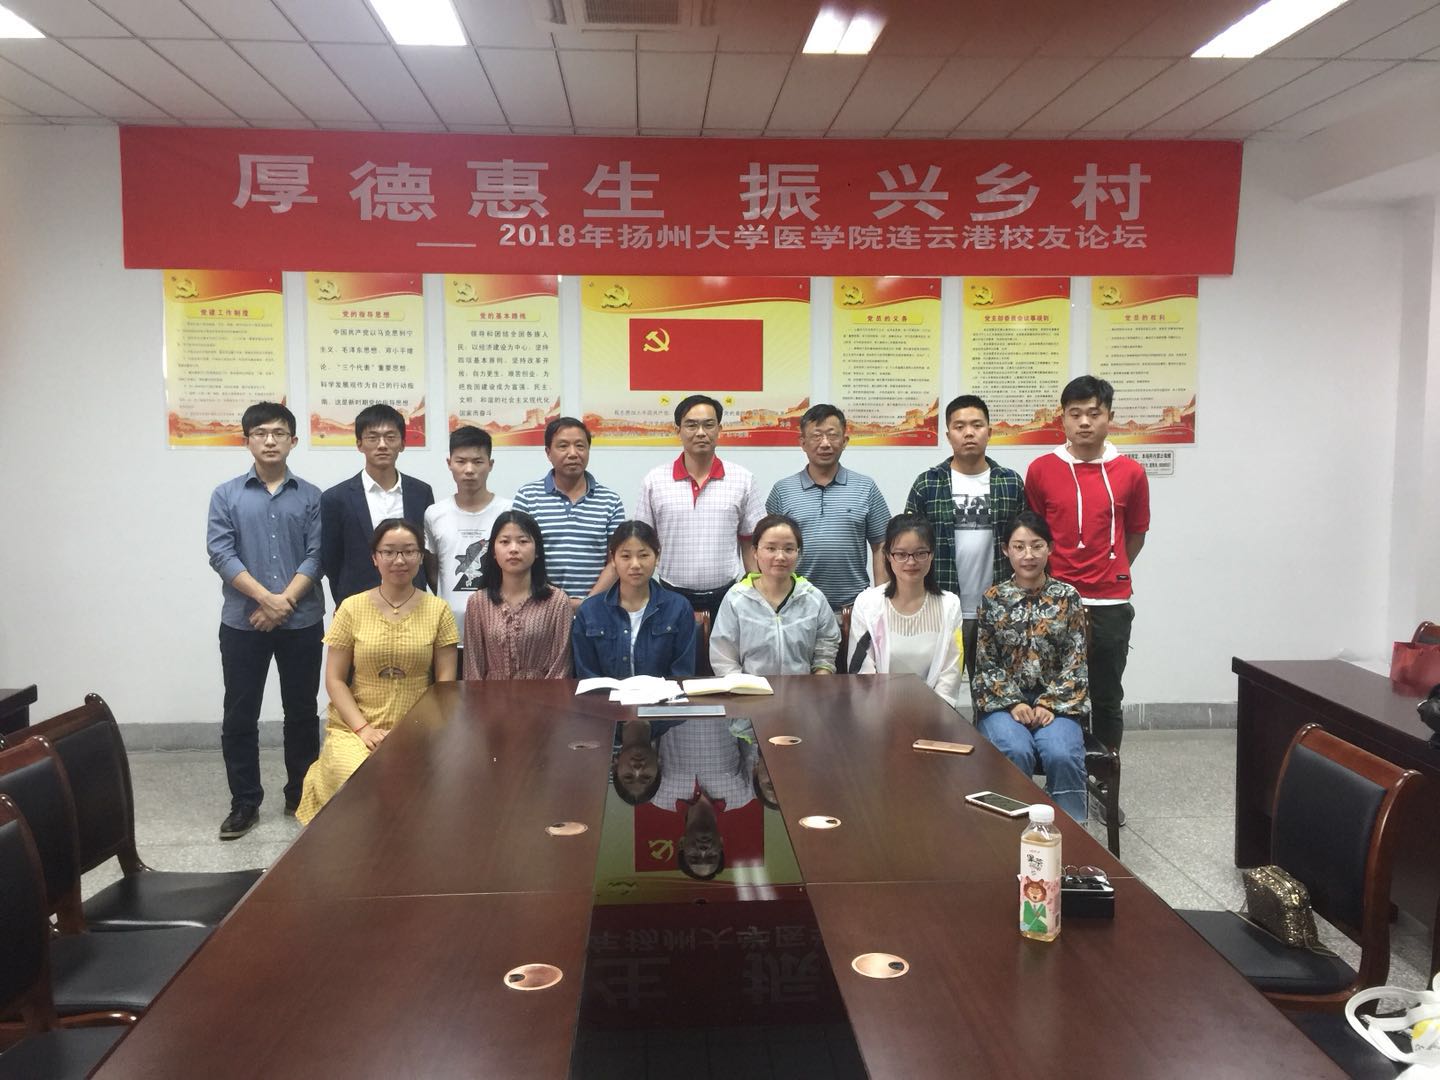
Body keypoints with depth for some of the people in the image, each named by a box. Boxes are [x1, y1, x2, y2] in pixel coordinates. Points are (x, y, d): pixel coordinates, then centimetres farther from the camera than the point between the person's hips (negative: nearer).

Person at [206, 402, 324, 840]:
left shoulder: (310, 496, 4)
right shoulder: (226, 495, 3)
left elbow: (316, 556, -3)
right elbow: (220, 554, -6)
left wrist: (285, 602, -15)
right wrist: (266, 599, -16)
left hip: (302, 622, 0)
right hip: (242, 622, 0)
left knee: (302, 712, 9)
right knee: (239, 715, 5)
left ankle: (301, 795, 23)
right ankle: (245, 802, 17)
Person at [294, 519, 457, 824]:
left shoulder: (438, 610, 3)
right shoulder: (352, 608, 3)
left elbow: (445, 682, 2)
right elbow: (334, 679, 2)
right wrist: (363, 728, -10)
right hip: (355, 727, 0)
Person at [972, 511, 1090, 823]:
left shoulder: (1068, 598, 5)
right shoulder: (992, 599, 5)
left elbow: (1076, 662, 1)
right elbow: (986, 664, 2)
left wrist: (1049, 704, -11)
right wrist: (1014, 703, -11)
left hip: (1057, 702, 0)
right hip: (1003, 701, 0)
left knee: (1062, 755, -29)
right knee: (1015, 752, -30)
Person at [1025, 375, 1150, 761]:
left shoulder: (1130, 473, -1)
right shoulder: (1041, 470, -1)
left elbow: (1135, 535, 11)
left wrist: (1111, 575, 13)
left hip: (1110, 604, 0)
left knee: (1107, 699, 10)